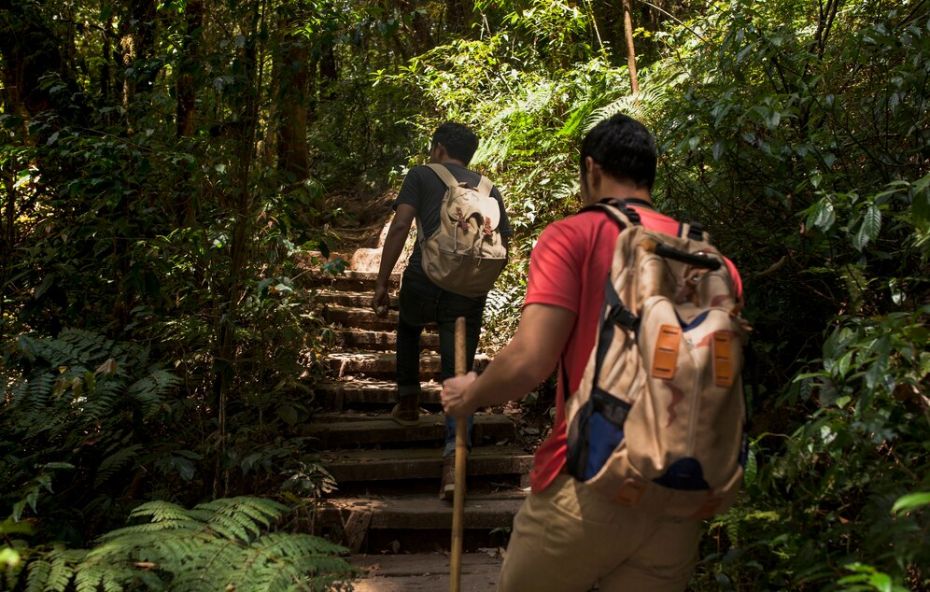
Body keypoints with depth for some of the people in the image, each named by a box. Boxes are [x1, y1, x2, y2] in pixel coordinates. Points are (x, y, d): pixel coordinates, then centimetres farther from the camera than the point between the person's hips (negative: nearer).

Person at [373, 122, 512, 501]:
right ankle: (454, 456, -16)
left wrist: (381, 283, -5)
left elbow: (400, 225, -5)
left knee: (409, 327, 33)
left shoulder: (421, 176, 9)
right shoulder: (489, 190, 19)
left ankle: (408, 402, 37)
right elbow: (500, 246, 13)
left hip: (424, 281, -1)